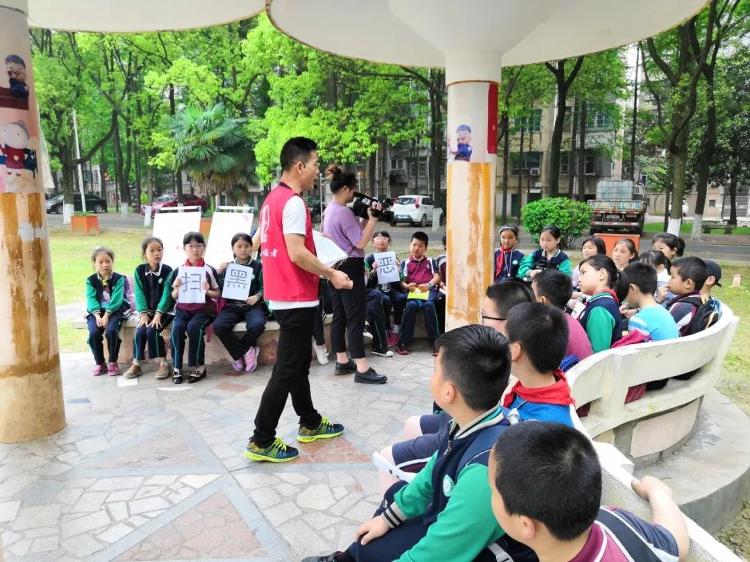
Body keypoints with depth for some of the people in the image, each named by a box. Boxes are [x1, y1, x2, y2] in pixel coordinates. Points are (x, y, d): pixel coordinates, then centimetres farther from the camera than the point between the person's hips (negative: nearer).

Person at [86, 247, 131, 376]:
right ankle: (99, 363, -4)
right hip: (96, 312, 2)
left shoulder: (119, 279, -2)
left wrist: (107, 314, -25)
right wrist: (97, 315, -22)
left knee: (111, 331, -29)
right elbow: (91, 299, -6)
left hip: (115, 311, -2)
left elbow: (116, 299, -12)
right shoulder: (90, 280, 5)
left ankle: (113, 362, -10)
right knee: (94, 333, -23)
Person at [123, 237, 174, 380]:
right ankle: (136, 365, -5)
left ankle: (164, 364, -11)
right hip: (147, 311, 3)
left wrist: (158, 314, -21)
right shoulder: (139, 270, 1)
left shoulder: (167, 270, -8)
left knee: (152, 330, -25)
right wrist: (143, 313, -15)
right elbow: (139, 293, -4)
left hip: (164, 311, -3)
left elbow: (166, 294, -13)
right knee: (140, 331, -21)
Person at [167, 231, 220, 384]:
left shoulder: (210, 270, 2)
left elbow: (218, 293, 6)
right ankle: (176, 367, -15)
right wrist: (176, 289, -10)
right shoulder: (178, 271, 8)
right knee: (177, 328, -28)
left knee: (193, 327, -31)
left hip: (204, 309, -2)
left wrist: (207, 291, -14)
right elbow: (174, 297, 12)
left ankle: (199, 366, -16)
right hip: (183, 309, 2)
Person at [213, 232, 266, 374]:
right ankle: (247, 351, -11)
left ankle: (238, 352, -7)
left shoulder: (258, 266, 9)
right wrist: (220, 273, -6)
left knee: (257, 324, -34)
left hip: (252, 305, -2)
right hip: (232, 305, 2)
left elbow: (264, 286, 4)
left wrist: (257, 296, -16)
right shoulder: (228, 267, 14)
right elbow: (221, 290, 8)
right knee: (218, 326, -27)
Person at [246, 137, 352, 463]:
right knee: (287, 369, -2)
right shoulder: (293, 202, -18)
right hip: (297, 298, -10)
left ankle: (310, 424, 34)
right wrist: (332, 274, -14)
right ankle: (261, 441, 6)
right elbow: (297, 253, -25)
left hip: (282, 295, 10)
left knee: (299, 362, 19)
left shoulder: (273, 199, 13)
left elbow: (259, 242, 20)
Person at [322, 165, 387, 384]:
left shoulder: (330, 210, 14)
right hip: (350, 268, -10)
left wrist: (365, 218, 5)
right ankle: (362, 369, -5)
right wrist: (372, 219, -13)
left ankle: (342, 362, 22)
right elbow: (361, 243, -19)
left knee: (339, 316, 13)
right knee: (356, 318, -8)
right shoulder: (344, 212, -18)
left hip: (336, 267, 10)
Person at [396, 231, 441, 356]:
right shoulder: (405, 263, 21)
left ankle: (434, 342, -28)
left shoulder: (430, 261, 23)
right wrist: (407, 286, -12)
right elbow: (402, 280, 10)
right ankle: (404, 343, -27)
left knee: (428, 305, -34)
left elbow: (437, 276, 9)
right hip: (413, 291, 0)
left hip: (429, 289, 0)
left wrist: (429, 285, -11)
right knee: (411, 306, -33)